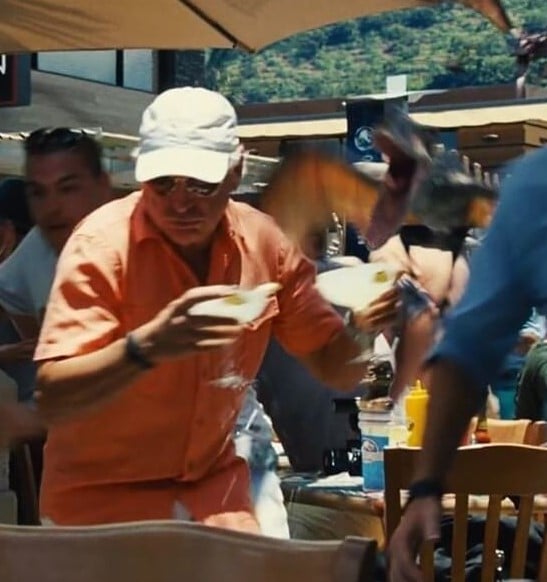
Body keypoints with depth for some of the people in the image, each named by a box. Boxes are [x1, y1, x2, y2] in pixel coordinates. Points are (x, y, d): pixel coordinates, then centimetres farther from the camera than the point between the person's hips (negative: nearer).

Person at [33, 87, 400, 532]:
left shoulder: (262, 241, -4)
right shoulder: (102, 244, -17)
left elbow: (336, 368, 3)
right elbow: (52, 400, -24)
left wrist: (366, 331, -19)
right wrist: (147, 346, -40)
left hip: (214, 491, 4)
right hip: (101, 496, -4)